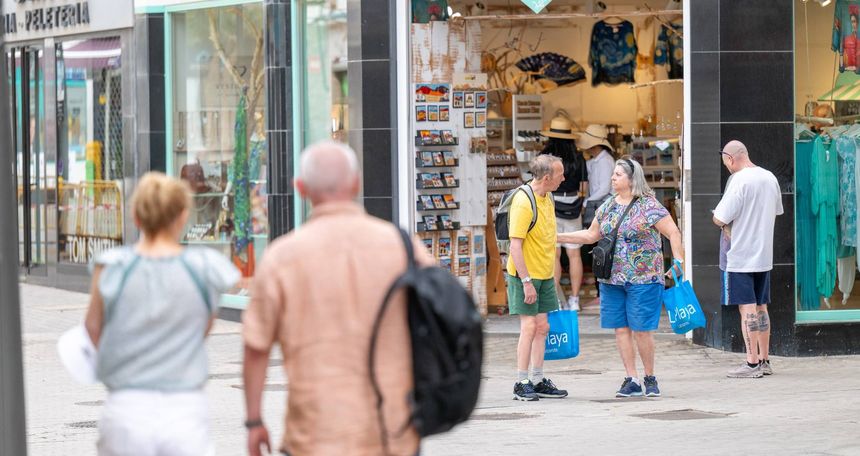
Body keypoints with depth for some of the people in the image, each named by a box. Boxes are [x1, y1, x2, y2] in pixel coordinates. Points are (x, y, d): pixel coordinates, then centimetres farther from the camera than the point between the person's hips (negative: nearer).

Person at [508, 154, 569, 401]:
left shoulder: (546, 198, 8)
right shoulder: (523, 202, -20)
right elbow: (515, 245, -23)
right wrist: (526, 282, -24)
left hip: (545, 275, 8)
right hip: (525, 274, -8)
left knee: (542, 326, 9)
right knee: (529, 326, -8)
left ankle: (538, 381, 15)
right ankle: (522, 384, -2)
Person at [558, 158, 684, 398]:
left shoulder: (649, 206, -8)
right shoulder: (607, 207, 11)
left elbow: (673, 232, -9)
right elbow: (591, 235, 20)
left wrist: (678, 261, -19)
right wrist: (558, 237, 16)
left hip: (643, 279, -6)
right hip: (612, 279, 6)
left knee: (641, 330, -4)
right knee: (621, 329, 4)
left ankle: (650, 378, 11)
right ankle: (631, 380, 9)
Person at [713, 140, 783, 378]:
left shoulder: (739, 180, -17)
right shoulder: (770, 178, 8)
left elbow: (720, 219, -19)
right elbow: (776, 211, 21)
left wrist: (723, 224, 3)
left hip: (741, 256, -8)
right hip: (764, 255, 8)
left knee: (747, 308, -5)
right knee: (761, 307, 14)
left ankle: (752, 363, -4)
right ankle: (764, 361, 18)